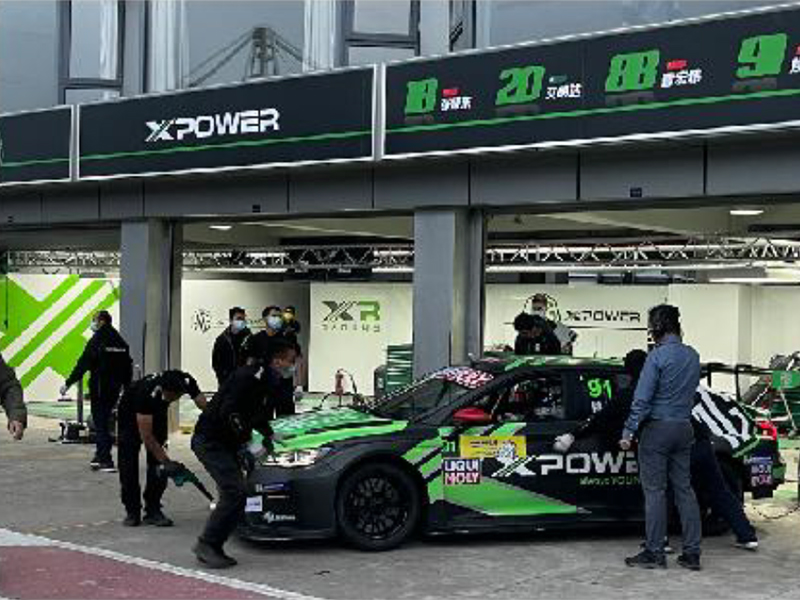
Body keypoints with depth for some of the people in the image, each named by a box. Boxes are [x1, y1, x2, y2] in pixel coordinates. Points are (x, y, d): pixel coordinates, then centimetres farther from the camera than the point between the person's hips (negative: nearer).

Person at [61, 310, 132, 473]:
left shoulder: (97, 340, -11)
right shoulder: (121, 342, 9)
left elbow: (83, 365, -13)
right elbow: (128, 367, 12)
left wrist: (68, 383, -6)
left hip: (100, 387, -6)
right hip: (115, 388, 6)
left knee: (100, 422, -1)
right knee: (104, 421, 17)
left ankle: (106, 461, -5)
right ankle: (100, 456, 23)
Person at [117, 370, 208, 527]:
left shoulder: (187, 382, -32)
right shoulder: (147, 393, -43)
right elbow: (146, 436, -37)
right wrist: (166, 462, -37)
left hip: (158, 411, 4)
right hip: (131, 413, -4)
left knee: (157, 462, -6)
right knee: (129, 464, -10)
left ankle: (153, 511, -1)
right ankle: (132, 512, 0)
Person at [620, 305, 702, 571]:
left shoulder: (658, 355, -14)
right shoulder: (692, 356, 8)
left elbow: (642, 398, -15)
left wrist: (629, 431, -12)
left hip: (657, 429, -7)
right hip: (684, 428, 7)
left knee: (654, 490, -1)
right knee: (684, 489, 10)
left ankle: (654, 552, 3)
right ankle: (692, 553, 11)